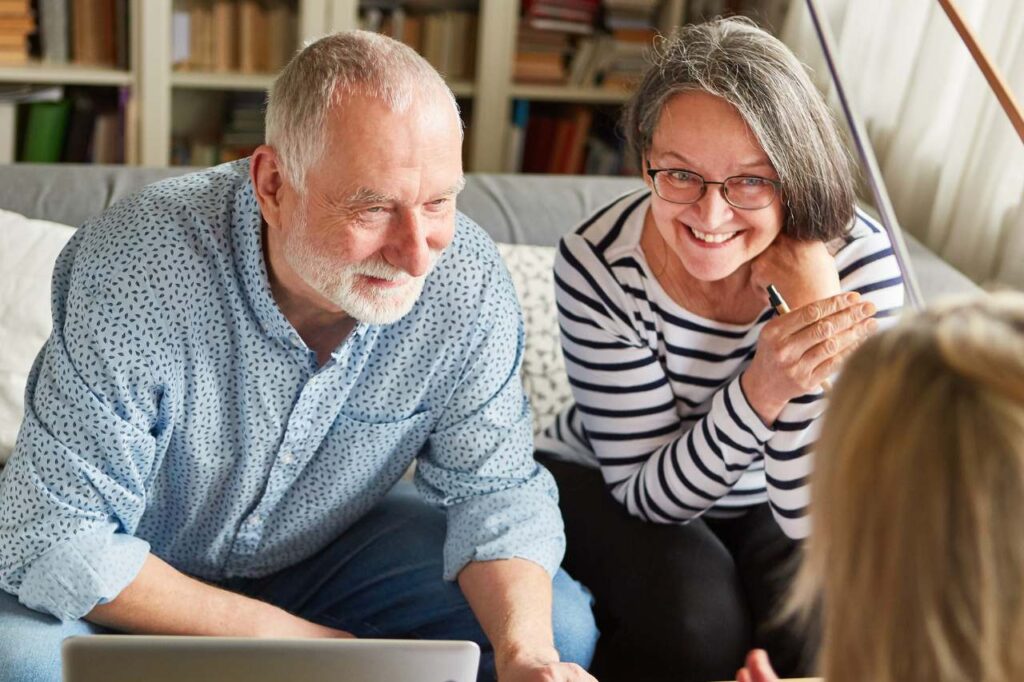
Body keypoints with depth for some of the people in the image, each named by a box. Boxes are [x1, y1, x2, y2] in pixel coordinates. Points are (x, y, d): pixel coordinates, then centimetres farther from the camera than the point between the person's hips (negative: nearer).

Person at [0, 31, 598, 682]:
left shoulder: (468, 279, -21)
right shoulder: (138, 274, -32)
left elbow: (494, 486, -13)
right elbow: (53, 537, -28)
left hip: (331, 547, 2)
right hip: (142, 578, -1)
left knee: (559, 628, -15)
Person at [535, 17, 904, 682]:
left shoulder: (860, 261, -24)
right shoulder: (598, 265, -26)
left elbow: (816, 521, -24)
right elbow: (649, 495, -21)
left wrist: (814, 310, -35)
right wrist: (761, 390, -40)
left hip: (769, 503, 2)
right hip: (604, 482, -1)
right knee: (697, 622, -28)